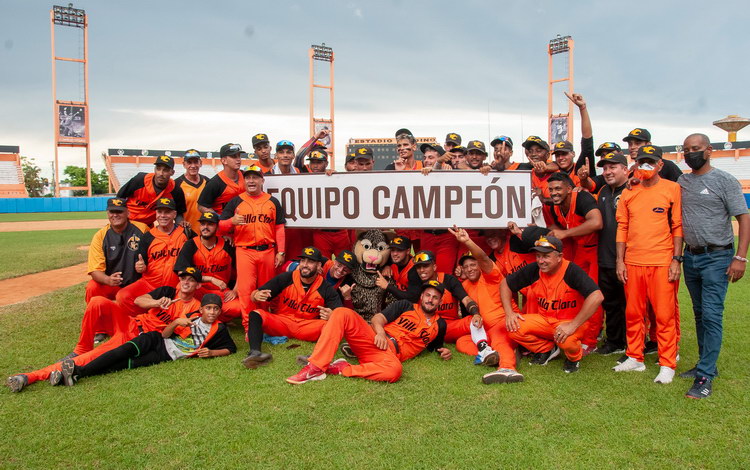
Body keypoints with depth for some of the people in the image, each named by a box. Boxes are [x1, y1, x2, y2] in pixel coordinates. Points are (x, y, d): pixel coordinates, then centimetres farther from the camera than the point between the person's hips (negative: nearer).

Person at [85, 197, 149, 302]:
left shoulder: (142, 229, -4)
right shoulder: (100, 236, -2)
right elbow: (95, 270, -9)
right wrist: (108, 280, -31)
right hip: (110, 286, 1)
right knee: (92, 288, -28)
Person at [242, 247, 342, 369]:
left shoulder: (326, 289, -3)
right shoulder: (285, 278, -2)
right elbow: (254, 295, -1)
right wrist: (256, 295, -27)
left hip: (308, 328, -1)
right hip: (280, 322, 1)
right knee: (256, 314, -24)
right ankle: (254, 353, -45)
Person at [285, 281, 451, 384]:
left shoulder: (439, 325, 20)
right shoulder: (406, 306, 17)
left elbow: (436, 346, 33)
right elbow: (378, 318, 7)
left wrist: (444, 352, 9)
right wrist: (380, 332, -15)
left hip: (390, 353, -1)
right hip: (373, 339, 1)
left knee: (394, 370, -41)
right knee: (342, 313, -25)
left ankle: (342, 369, -24)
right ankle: (316, 367, -30)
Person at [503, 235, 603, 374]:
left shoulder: (572, 271, -22)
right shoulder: (533, 270, -6)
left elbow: (596, 296, -34)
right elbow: (505, 284, 6)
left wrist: (573, 325, -35)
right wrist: (509, 313, -7)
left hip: (570, 321, -5)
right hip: (543, 320, 5)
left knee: (566, 340, -38)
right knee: (513, 328, -19)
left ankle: (574, 357, 3)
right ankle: (546, 349, 10)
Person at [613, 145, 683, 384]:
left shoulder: (672, 189, 1)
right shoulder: (628, 193, 11)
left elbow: (678, 227, -1)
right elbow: (622, 228, 12)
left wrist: (676, 260, -7)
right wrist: (620, 261, 6)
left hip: (662, 263, -4)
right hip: (633, 263, 4)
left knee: (664, 315, -2)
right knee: (633, 313, 9)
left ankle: (667, 365, 8)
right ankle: (635, 358, 21)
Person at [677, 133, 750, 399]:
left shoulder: (725, 180, -6)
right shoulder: (681, 182, 10)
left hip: (717, 257, -6)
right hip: (690, 256, 6)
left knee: (712, 315, -9)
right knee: (700, 314, 13)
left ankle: (705, 377, -5)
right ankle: (706, 364, 25)